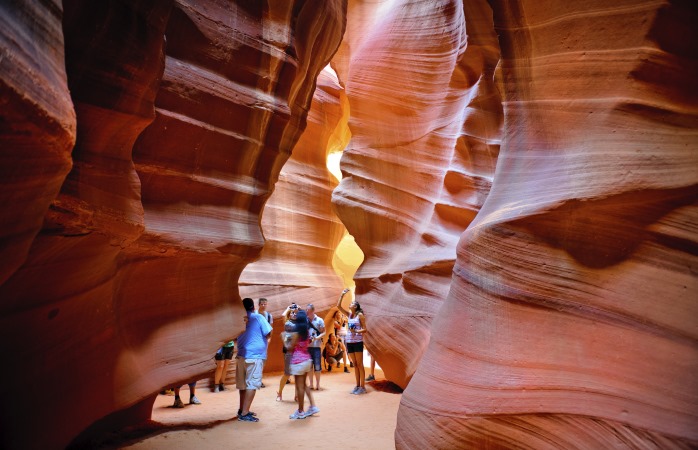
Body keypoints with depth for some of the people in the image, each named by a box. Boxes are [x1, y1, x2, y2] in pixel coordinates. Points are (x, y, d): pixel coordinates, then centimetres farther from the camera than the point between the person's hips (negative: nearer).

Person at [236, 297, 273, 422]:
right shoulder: (258, 317, -8)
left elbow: (236, 336, 17)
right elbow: (268, 333, -7)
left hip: (241, 355, 6)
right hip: (255, 355, -6)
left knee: (243, 384, 16)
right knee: (252, 384, -4)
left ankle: (242, 410, 26)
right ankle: (244, 413, -7)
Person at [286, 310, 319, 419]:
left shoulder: (295, 333, -14)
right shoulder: (307, 333, 6)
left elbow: (290, 348, -12)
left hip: (298, 361, -8)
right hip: (307, 360, 8)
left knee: (299, 387, 2)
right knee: (304, 384, 20)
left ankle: (300, 412, 11)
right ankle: (313, 406, 18)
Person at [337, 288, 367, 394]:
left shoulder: (360, 315, -6)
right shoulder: (349, 314, 10)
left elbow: (364, 329, -7)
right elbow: (338, 306, 3)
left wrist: (356, 331, -23)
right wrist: (342, 295, -1)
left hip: (358, 342, -6)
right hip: (349, 342, 6)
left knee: (360, 364, -3)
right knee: (355, 365, 10)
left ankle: (362, 387, 2)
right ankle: (357, 386, 17)